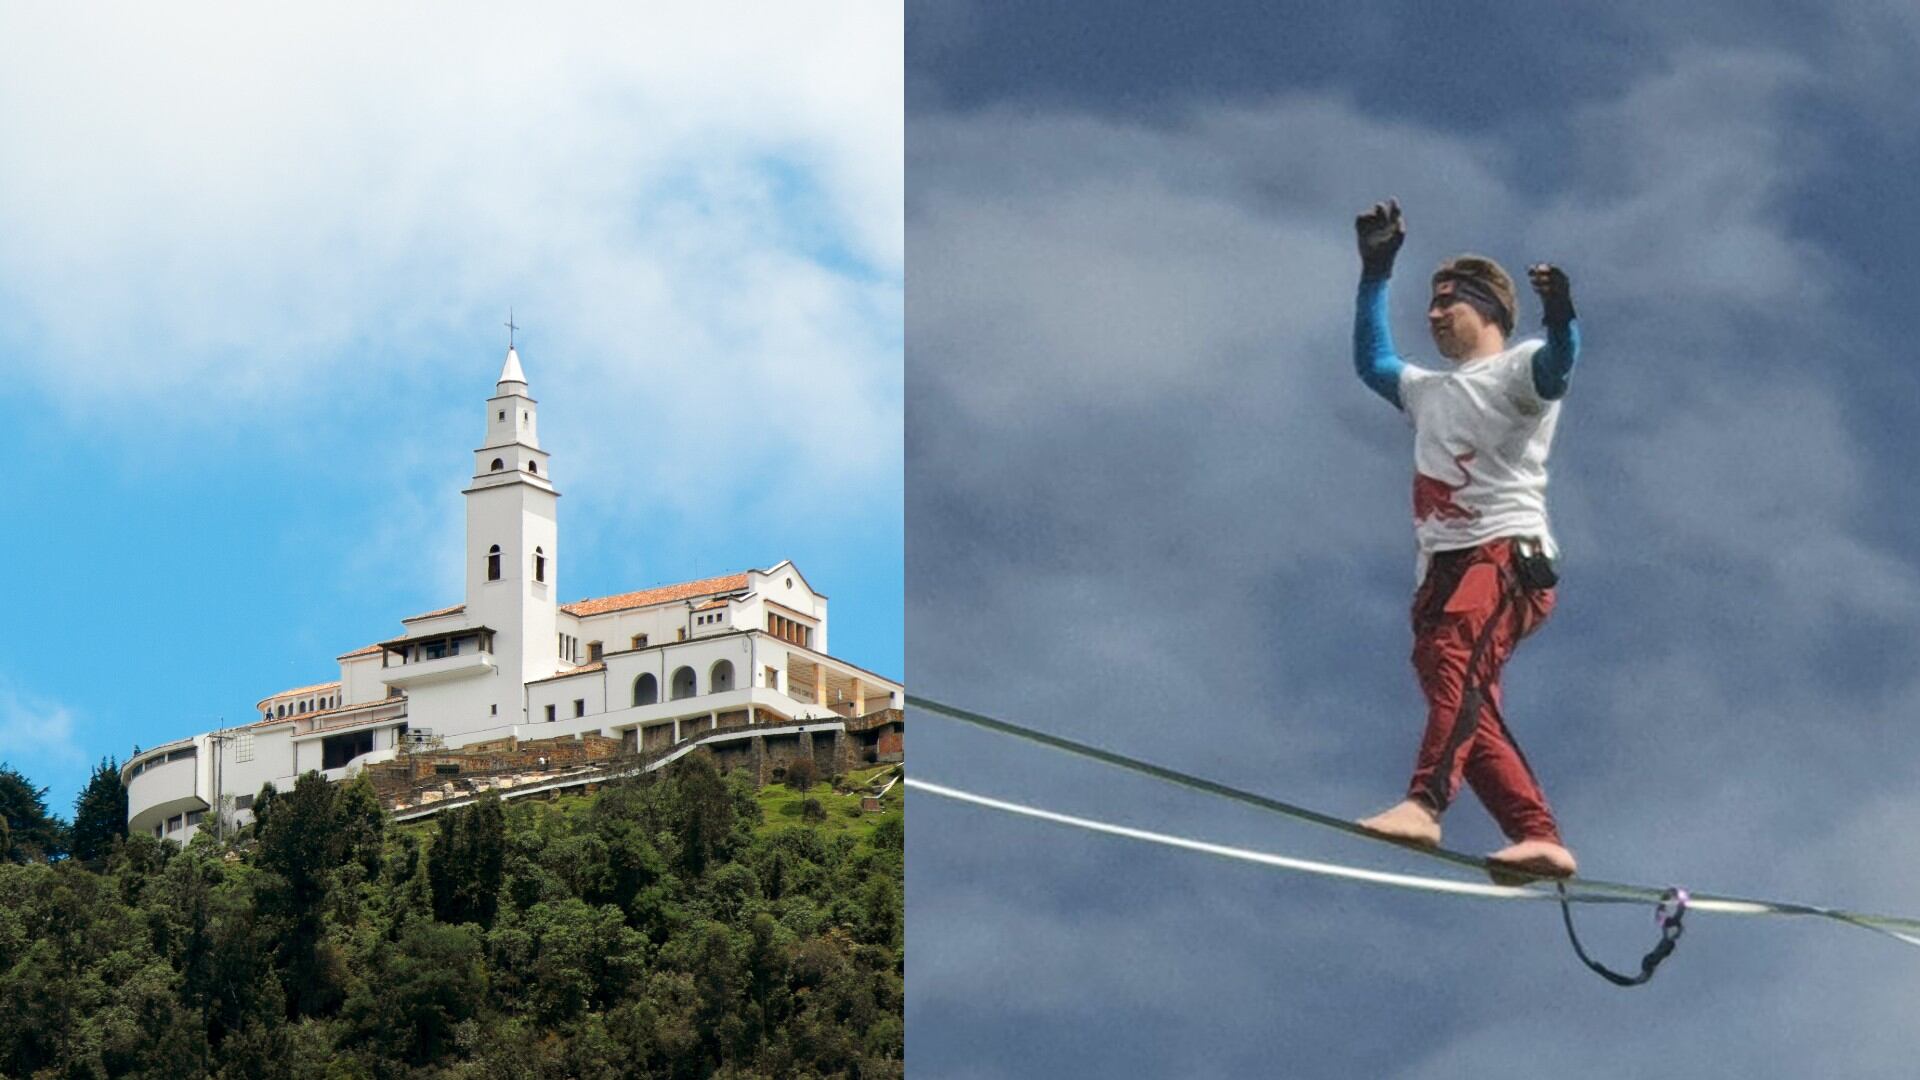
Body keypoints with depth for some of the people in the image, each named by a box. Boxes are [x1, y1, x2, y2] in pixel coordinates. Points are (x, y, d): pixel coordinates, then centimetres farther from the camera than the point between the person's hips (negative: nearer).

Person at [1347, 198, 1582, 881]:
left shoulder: (1516, 371, 10)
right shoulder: (1429, 391, 35)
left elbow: (1556, 364, -13)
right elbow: (1372, 362, 49)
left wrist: (1559, 318, -35)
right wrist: (1375, 274, 45)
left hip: (1507, 551, -8)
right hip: (1443, 567, 8)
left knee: (1451, 653, -32)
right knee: (1470, 708, -11)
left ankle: (1425, 803, -51)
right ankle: (1540, 838, -17)